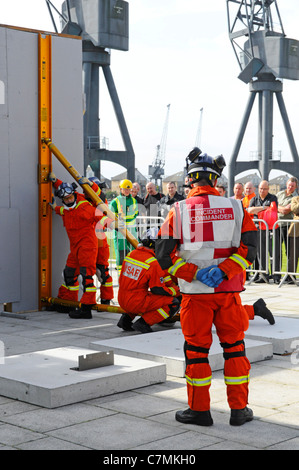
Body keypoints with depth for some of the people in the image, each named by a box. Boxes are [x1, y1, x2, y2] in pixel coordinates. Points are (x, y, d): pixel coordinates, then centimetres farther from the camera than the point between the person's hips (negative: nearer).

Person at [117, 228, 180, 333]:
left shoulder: (131, 254, 6)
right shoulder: (153, 263, -16)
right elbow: (158, 289, -12)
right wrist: (175, 291, 6)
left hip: (122, 300, 8)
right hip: (136, 303, -8)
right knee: (174, 303, -4)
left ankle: (127, 318, 16)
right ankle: (143, 322, -8)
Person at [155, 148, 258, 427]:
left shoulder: (179, 211, -2)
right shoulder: (235, 208, 1)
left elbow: (164, 254, -7)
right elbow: (249, 247, -6)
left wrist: (195, 273, -10)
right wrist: (223, 270, -13)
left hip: (195, 292, -1)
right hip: (229, 291, 1)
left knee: (196, 349, 9)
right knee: (234, 347, 12)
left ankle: (199, 410, 16)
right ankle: (239, 409, 18)